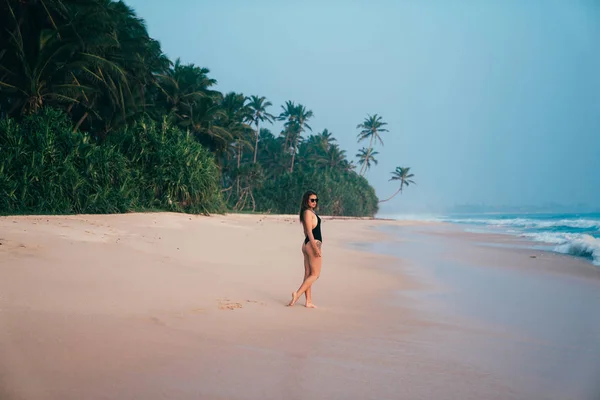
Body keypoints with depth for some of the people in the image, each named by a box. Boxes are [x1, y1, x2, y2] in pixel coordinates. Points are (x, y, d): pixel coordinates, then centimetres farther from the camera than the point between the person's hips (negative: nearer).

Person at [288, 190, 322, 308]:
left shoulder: (310, 212, 16)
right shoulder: (308, 212, -12)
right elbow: (309, 231, -17)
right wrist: (316, 248, -20)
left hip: (307, 244, 10)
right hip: (313, 244, -10)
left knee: (308, 274, 8)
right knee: (315, 274, -4)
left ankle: (309, 301, 10)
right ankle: (297, 294, -9)